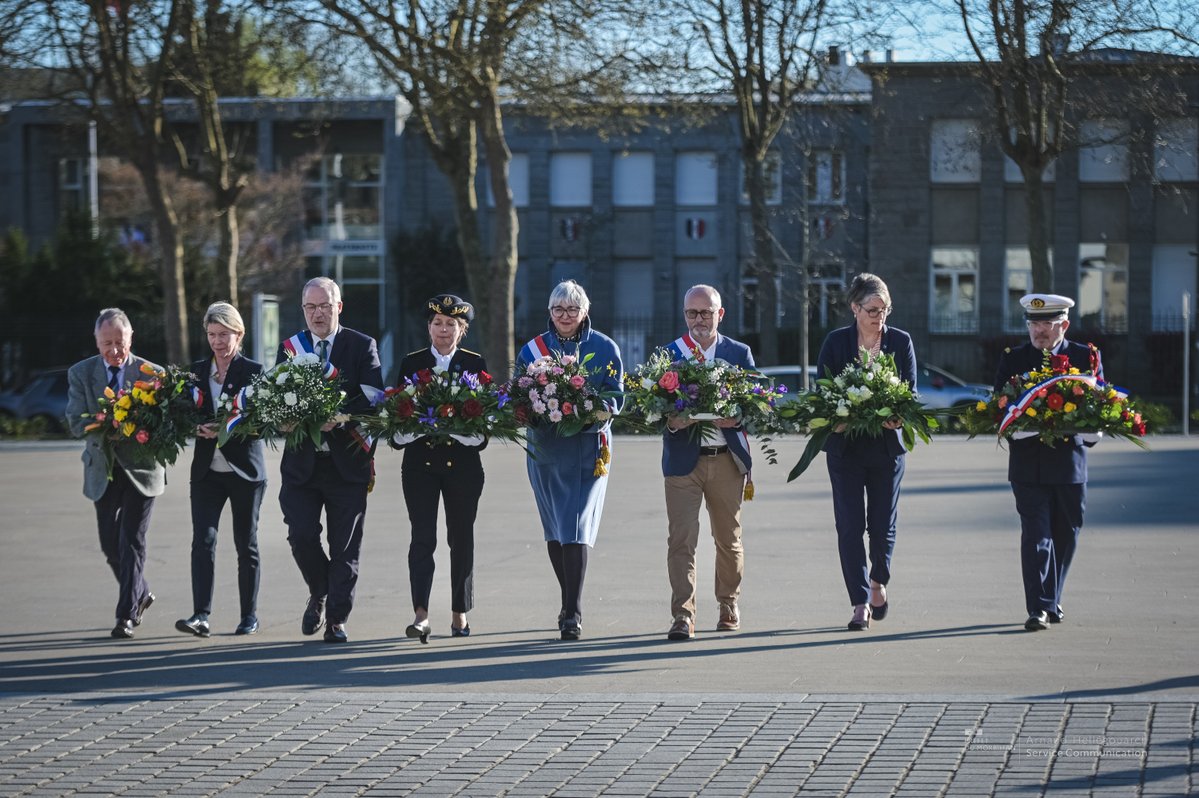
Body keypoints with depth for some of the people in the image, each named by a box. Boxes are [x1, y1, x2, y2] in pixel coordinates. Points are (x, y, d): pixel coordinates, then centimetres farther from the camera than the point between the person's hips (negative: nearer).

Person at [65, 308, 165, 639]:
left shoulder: (151, 373, -4)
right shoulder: (81, 373, 0)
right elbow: (76, 421, -7)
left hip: (141, 468, -3)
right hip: (103, 470, 3)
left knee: (132, 541, -6)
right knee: (110, 543, 10)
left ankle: (127, 615, -2)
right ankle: (141, 594, 32)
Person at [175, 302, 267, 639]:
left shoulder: (253, 371, -3)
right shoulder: (197, 371, 9)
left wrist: (224, 430, -23)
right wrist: (198, 428, -15)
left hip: (244, 470, -3)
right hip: (207, 469, 3)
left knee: (246, 544, 7)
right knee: (203, 539, -10)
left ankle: (249, 615, 18)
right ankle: (201, 615, -16)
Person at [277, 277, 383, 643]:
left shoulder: (362, 346, 1)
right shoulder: (289, 347, 9)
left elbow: (374, 396, -9)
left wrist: (340, 417, -25)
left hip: (346, 460, -2)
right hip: (301, 460, 2)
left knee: (345, 547, 2)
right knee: (301, 535, -7)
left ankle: (337, 620, 12)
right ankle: (319, 594, 21)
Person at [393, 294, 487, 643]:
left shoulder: (476, 364, 5)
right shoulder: (411, 363, 6)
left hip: (463, 461, 1)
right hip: (420, 462, -1)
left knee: (461, 537, 7)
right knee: (422, 537, -10)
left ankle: (460, 613, 17)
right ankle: (421, 614, -18)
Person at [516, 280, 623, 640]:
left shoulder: (605, 349, 4)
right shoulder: (532, 349, 8)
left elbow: (616, 396, 2)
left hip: (588, 447, -3)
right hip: (545, 447, 3)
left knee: (577, 527, -12)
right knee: (554, 530, 8)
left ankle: (572, 614, -13)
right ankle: (571, 604, 22)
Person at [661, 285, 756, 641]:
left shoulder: (739, 353, 8)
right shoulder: (667, 354, 5)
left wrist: (737, 418, -16)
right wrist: (671, 422, -20)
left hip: (727, 459, 2)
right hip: (683, 460, -2)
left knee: (729, 539, 12)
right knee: (681, 539, -9)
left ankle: (729, 605, 30)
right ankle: (683, 616, -9)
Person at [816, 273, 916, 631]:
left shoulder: (901, 342, 3)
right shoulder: (835, 342, 1)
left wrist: (898, 415, -18)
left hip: (887, 444, 1)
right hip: (845, 445, -1)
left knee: (883, 524, 5)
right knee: (850, 525, -4)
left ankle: (878, 581, 33)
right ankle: (861, 603, 1)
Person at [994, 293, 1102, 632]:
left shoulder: (1086, 357, 5)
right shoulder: (1012, 359, 5)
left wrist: (1086, 431, -15)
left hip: (1070, 461, 2)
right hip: (1028, 462, -2)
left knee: (1066, 535, 11)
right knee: (1036, 535, -9)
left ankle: (1052, 601, 27)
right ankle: (1039, 608, -9)